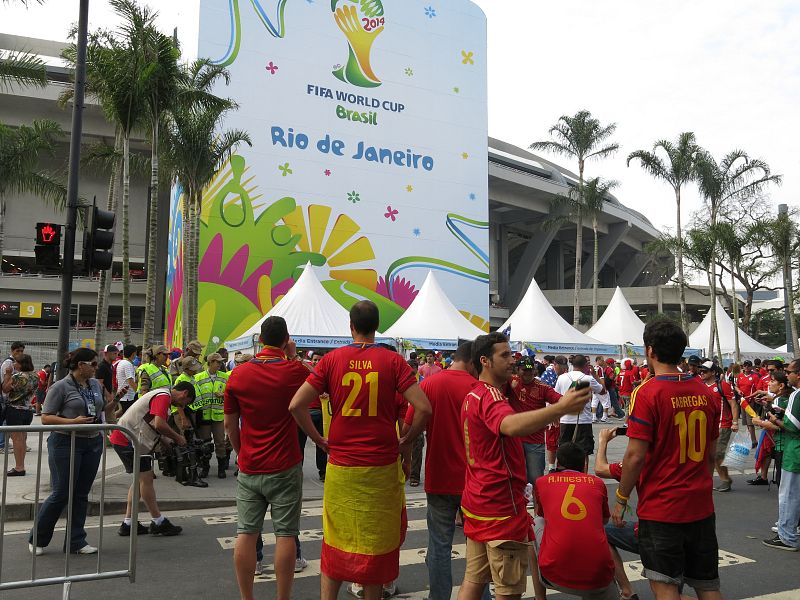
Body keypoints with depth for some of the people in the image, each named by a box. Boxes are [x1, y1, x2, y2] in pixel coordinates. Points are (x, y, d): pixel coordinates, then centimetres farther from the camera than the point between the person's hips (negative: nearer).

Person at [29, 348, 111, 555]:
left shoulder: (95, 384, 11)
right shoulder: (61, 387, -8)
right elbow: (46, 418, -11)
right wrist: (73, 422, -21)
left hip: (93, 443, 6)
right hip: (66, 443, -6)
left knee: (82, 494, 10)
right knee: (61, 493, -1)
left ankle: (76, 541, 19)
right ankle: (37, 539, 20)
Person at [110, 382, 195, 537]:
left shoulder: (162, 395, 17)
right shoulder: (163, 396, -16)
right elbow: (159, 424, -29)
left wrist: (167, 442, 10)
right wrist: (177, 437, -14)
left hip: (127, 438, 11)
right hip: (128, 439, -11)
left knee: (141, 479, 15)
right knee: (146, 478, -5)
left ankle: (128, 524, 19)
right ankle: (158, 522, 2)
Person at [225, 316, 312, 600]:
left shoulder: (238, 374, -1)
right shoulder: (293, 371, -10)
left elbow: (229, 424, 6)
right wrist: (294, 356, 8)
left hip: (249, 468, 3)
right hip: (285, 468, -3)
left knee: (246, 533, 8)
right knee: (285, 534, 5)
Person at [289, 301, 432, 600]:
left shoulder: (332, 359, -2)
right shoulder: (393, 361, -5)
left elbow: (296, 405, -6)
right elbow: (424, 408, -13)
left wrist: (320, 440, 5)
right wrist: (406, 443, 2)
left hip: (340, 467, 1)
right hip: (382, 468, -1)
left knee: (336, 541, 15)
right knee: (377, 542, 13)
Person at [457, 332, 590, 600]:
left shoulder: (473, 395, 11)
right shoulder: (490, 396, -21)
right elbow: (511, 425, -44)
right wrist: (560, 408, -55)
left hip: (477, 501, 10)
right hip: (501, 506, -10)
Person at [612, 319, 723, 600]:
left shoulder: (647, 392, -15)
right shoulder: (705, 391, 3)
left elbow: (636, 456, -17)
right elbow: (711, 454, 11)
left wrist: (621, 499, -5)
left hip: (661, 507, -6)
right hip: (701, 506, 6)